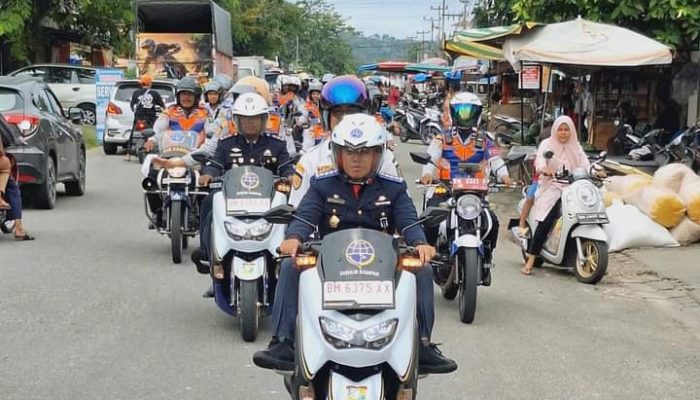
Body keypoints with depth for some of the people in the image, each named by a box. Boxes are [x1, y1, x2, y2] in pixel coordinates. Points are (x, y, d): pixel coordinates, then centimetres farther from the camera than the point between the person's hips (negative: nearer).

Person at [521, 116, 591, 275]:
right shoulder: (547, 144, 6)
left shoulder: (576, 147, 19)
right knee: (546, 220, -21)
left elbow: (585, 163, 8)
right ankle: (530, 260, -19)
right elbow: (539, 160, -12)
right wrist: (546, 170, -34)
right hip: (551, 186, -4)